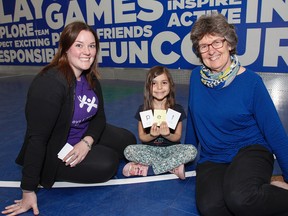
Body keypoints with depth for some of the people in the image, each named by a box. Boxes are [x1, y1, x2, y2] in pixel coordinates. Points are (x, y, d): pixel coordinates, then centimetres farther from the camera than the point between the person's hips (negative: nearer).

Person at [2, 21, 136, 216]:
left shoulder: (90, 79, -5)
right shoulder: (50, 83, -29)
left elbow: (99, 116, 0)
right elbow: (36, 137, -31)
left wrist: (87, 141, -21)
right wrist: (28, 192, -28)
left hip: (83, 138, 8)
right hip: (53, 151, -7)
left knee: (128, 140, 7)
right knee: (107, 165, -24)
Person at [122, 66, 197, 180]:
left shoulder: (177, 109, -6)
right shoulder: (143, 109, -5)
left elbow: (177, 137, -1)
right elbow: (142, 137, -1)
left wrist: (167, 135, -24)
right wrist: (152, 135, -23)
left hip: (170, 148, 0)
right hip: (150, 149, 0)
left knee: (192, 150, -28)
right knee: (128, 150, -27)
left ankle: (147, 167, -20)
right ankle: (174, 167, -18)